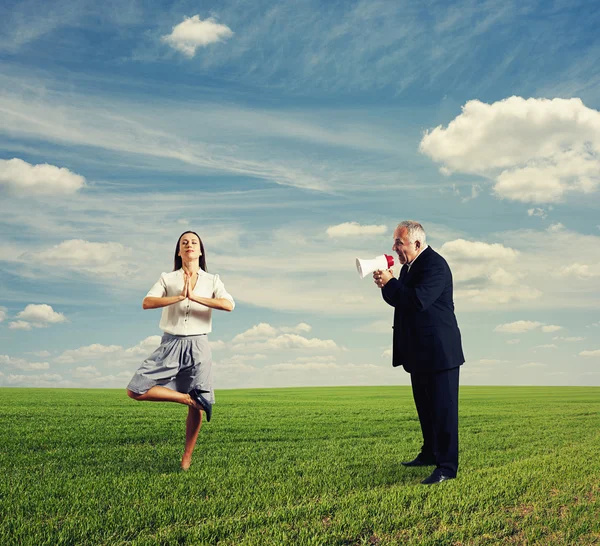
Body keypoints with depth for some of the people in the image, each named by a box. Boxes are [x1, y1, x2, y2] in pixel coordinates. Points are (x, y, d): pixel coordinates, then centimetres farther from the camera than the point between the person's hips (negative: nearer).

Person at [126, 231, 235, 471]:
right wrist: (179, 297, -19)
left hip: (197, 345, -1)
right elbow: (147, 303, -9)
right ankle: (188, 397, 2)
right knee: (135, 391, -11)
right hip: (170, 343, 1)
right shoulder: (168, 278, 8)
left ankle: (186, 459, 16)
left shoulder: (212, 280, 7)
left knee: (196, 408, 0)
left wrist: (194, 297, -18)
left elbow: (229, 305, -12)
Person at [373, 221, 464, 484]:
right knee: (424, 406, 18)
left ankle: (447, 466, 1)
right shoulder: (408, 266, 13)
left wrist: (390, 282, -21)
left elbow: (419, 300, -29)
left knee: (443, 408, -4)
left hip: (439, 350, -10)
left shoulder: (435, 265, -17)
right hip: (419, 351, 10)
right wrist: (386, 286, -5)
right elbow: (399, 300, 14)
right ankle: (430, 453, 32)